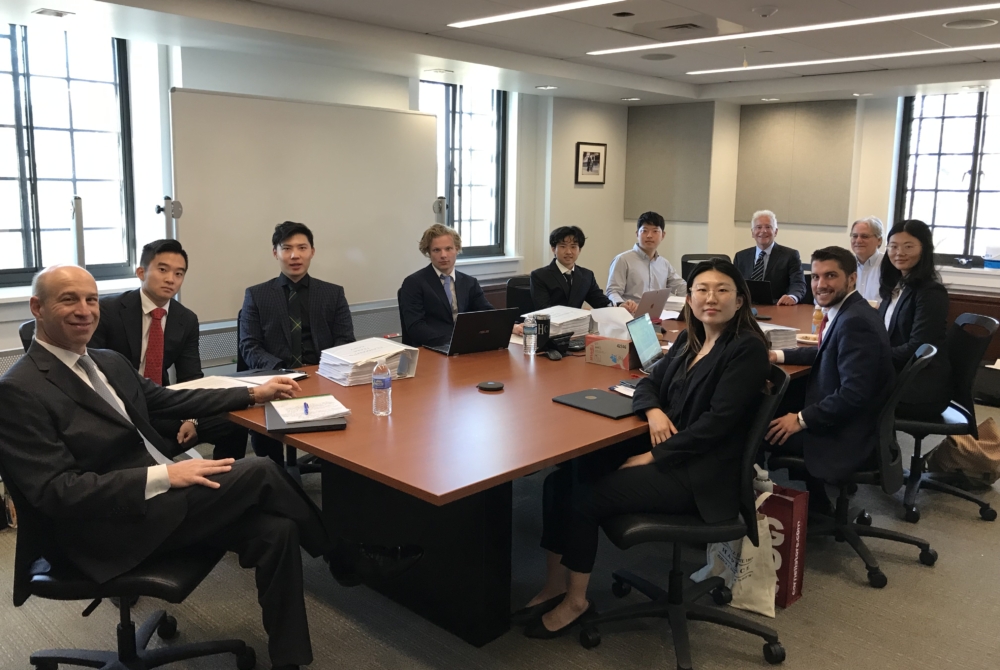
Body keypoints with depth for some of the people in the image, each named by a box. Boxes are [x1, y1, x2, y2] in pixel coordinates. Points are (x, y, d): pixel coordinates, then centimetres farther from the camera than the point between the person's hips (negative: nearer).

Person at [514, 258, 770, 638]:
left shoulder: (747, 349, -12)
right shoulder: (689, 340, 12)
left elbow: (717, 421, -19)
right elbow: (650, 382, 16)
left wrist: (654, 457, -19)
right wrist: (653, 410, -9)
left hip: (700, 472, -8)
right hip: (666, 451, 8)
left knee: (586, 495, -17)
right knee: (563, 479, -8)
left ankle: (576, 600, 2)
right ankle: (556, 584, 3)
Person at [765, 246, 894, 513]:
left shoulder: (855, 322, -25)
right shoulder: (845, 311, 5)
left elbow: (854, 394, -30)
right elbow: (827, 352, 23)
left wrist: (801, 420, -22)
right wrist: (778, 355, 12)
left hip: (848, 433, -10)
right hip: (839, 416, 10)